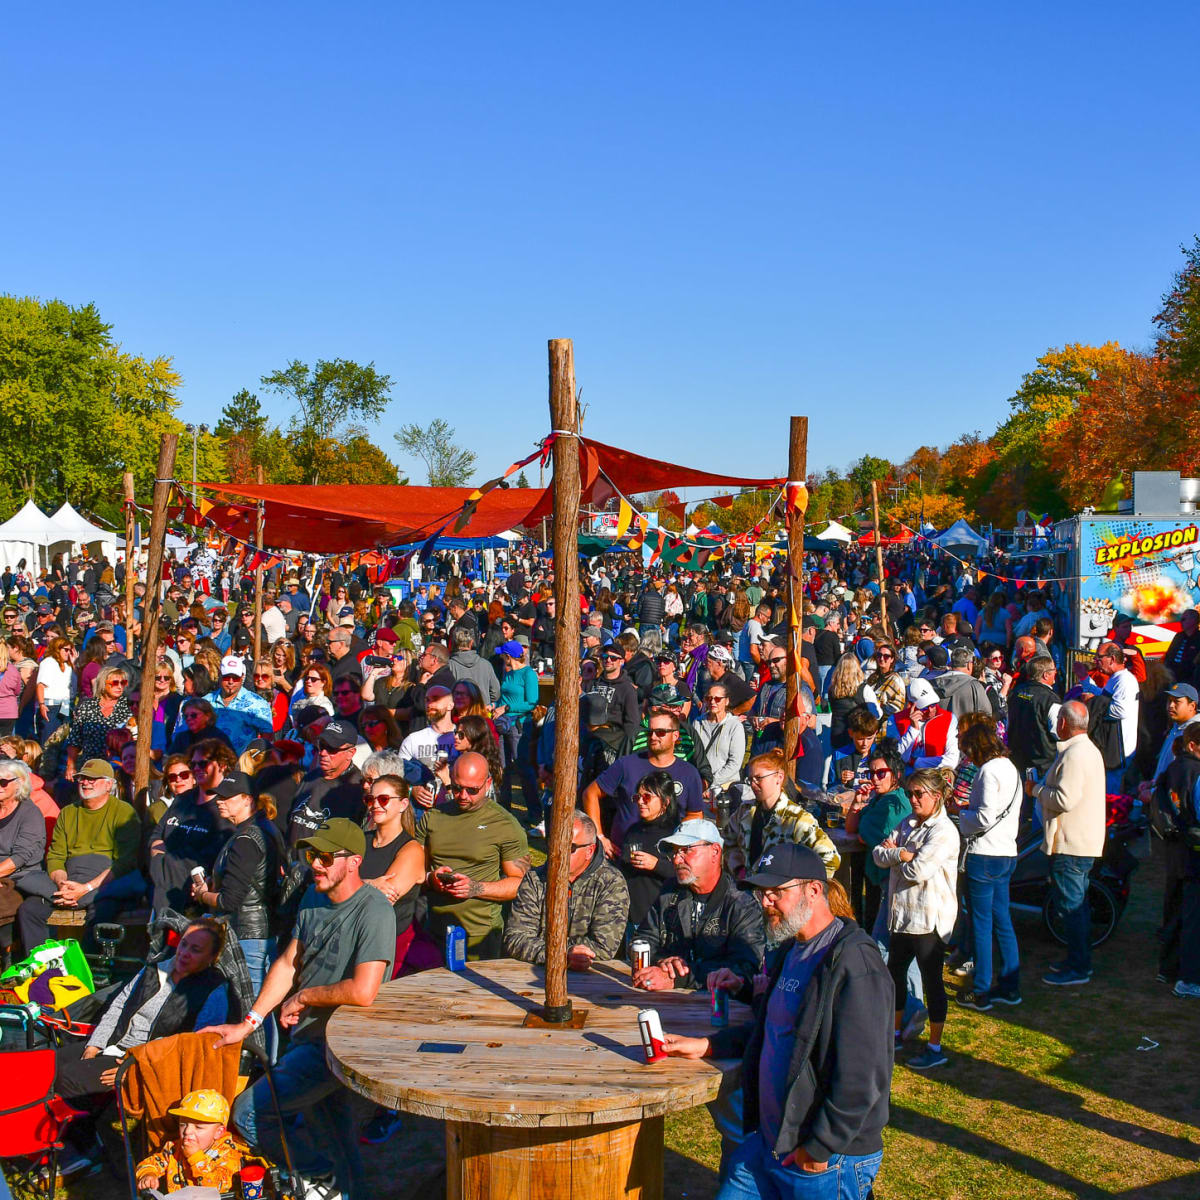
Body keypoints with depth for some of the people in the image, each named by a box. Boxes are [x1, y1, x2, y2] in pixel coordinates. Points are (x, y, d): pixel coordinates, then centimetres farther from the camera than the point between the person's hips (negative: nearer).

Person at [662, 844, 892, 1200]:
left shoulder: (855, 966, -19)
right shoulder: (792, 950, 12)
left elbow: (863, 1077, -24)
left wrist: (817, 1151, -19)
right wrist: (705, 1046, 14)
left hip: (828, 1161, -9)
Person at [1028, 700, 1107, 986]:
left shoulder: (1074, 754, -21)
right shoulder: (1090, 750, 14)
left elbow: (1065, 799, -26)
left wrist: (1036, 789, -12)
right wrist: (1043, 789, 16)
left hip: (1070, 844, -11)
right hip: (1085, 842, 11)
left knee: (1069, 906, -5)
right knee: (1078, 904, 19)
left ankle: (1077, 969, 0)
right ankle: (1080, 961, 28)